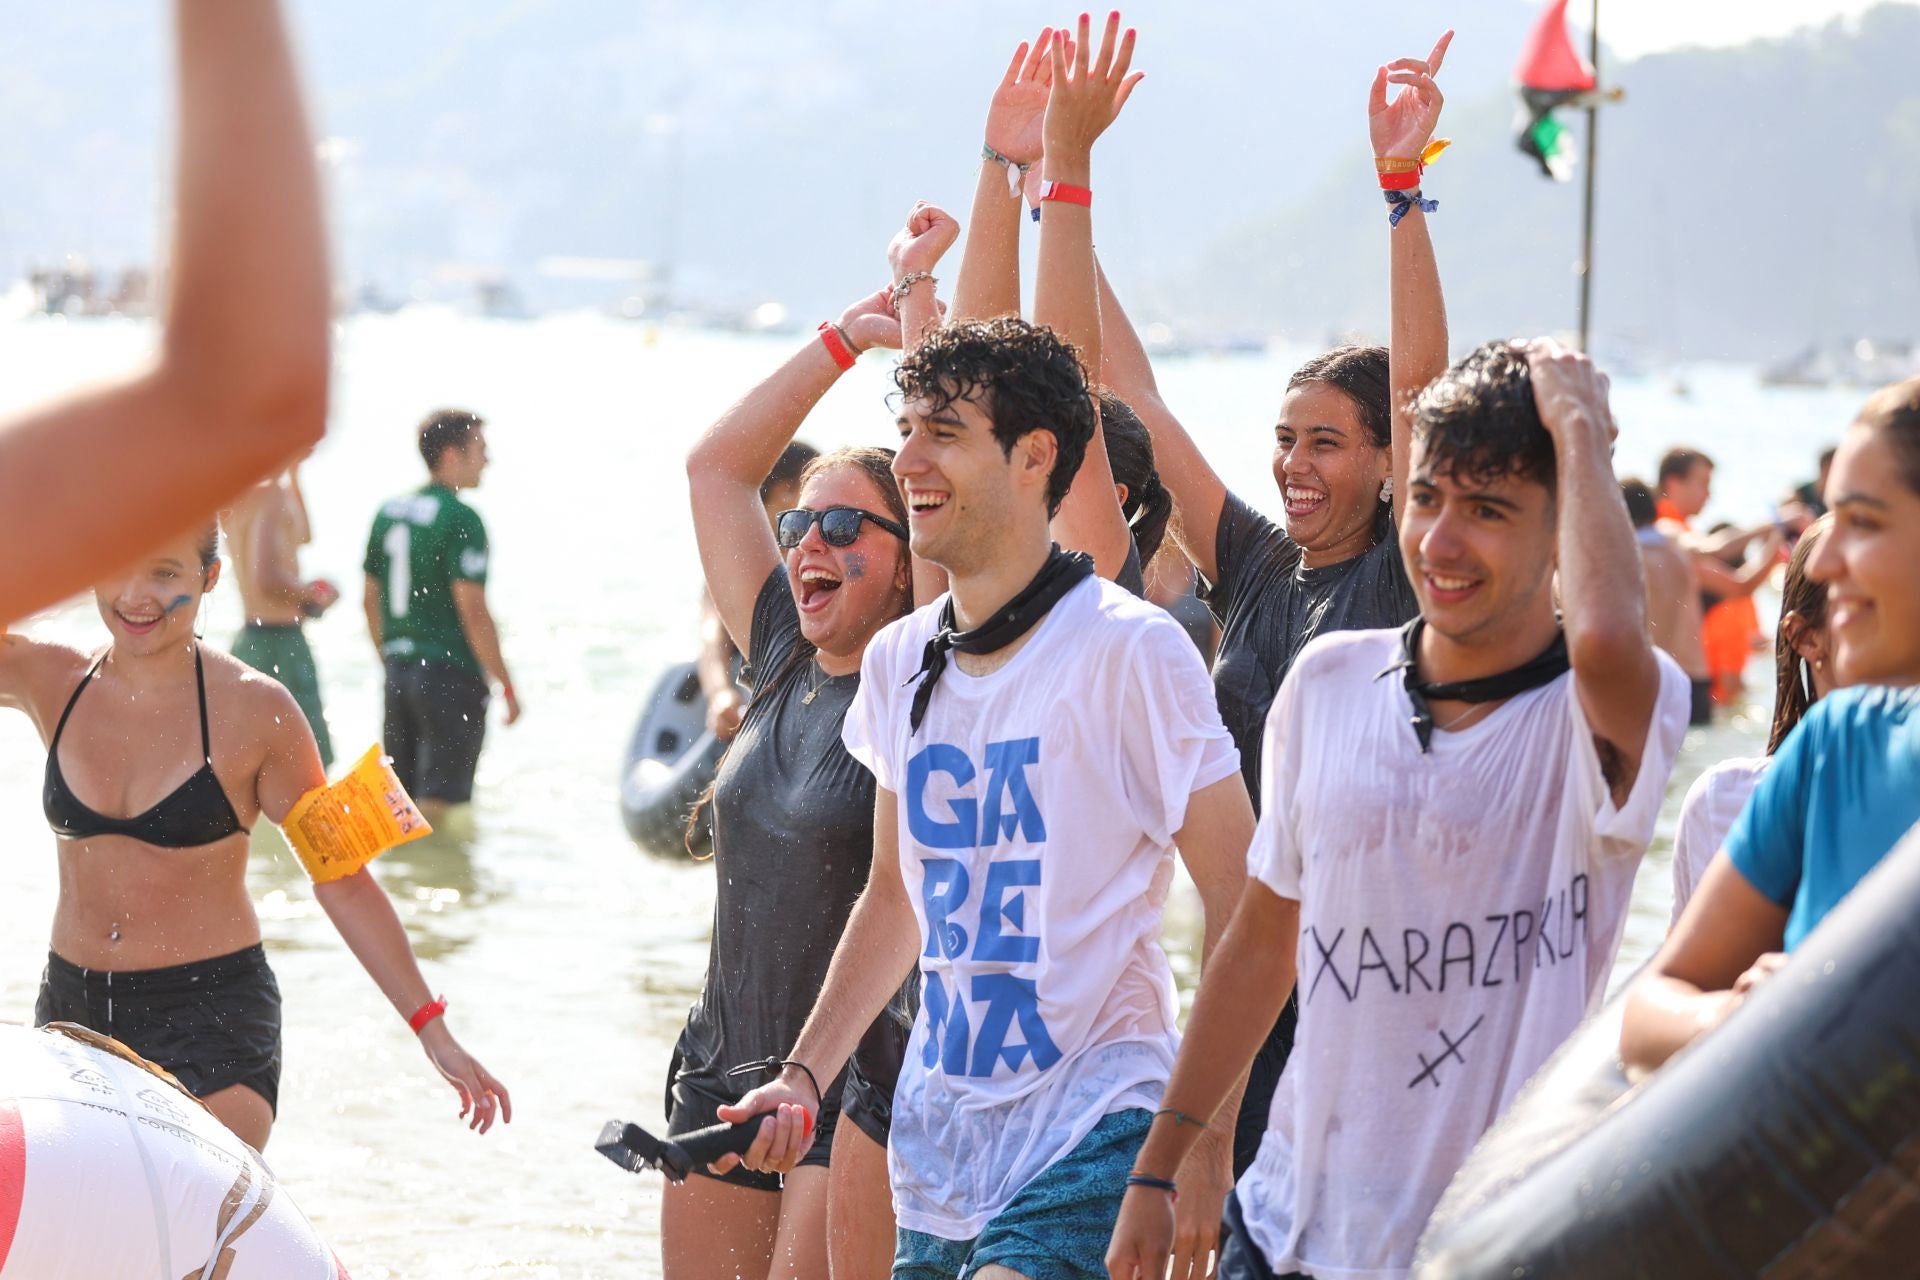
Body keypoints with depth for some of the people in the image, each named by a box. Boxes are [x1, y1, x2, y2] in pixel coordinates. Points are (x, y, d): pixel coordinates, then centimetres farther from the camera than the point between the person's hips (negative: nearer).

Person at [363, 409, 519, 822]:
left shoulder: (389, 512, 10)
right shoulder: (460, 519, -13)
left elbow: (371, 599, 16)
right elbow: (473, 610, -17)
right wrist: (506, 685, -11)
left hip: (399, 672, 8)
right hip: (451, 674, -8)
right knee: (440, 802, -4)